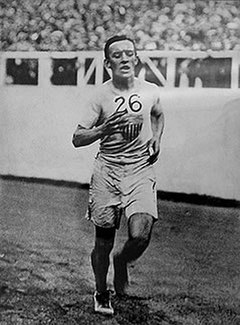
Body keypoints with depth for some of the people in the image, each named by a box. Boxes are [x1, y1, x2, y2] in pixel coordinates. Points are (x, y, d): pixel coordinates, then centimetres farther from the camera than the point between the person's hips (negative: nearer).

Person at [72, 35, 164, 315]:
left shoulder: (151, 91, 2)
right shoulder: (100, 95, -5)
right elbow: (77, 139, -8)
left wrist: (156, 139, 8)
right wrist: (106, 127, -25)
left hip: (141, 170, 1)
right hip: (107, 169, -1)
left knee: (140, 234, -18)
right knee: (103, 242, 4)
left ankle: (122, 261, 18)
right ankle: (101, 294, 30)